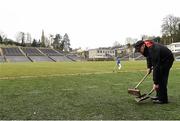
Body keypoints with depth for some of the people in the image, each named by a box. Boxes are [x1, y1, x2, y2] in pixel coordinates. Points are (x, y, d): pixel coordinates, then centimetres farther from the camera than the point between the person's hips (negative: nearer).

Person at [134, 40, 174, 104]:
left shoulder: (153, 50, -38)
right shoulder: (146, 48, -11)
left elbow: (156, 67, -37)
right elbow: (149, 57, 12)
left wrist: (156, 83, -35)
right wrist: (149, 67, 3)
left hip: (167, 59, -9)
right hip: (160, 59, 9)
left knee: (161, 78, -15)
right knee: (158, 75, 5)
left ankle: (163, 99, -8)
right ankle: (159, 95, 13)